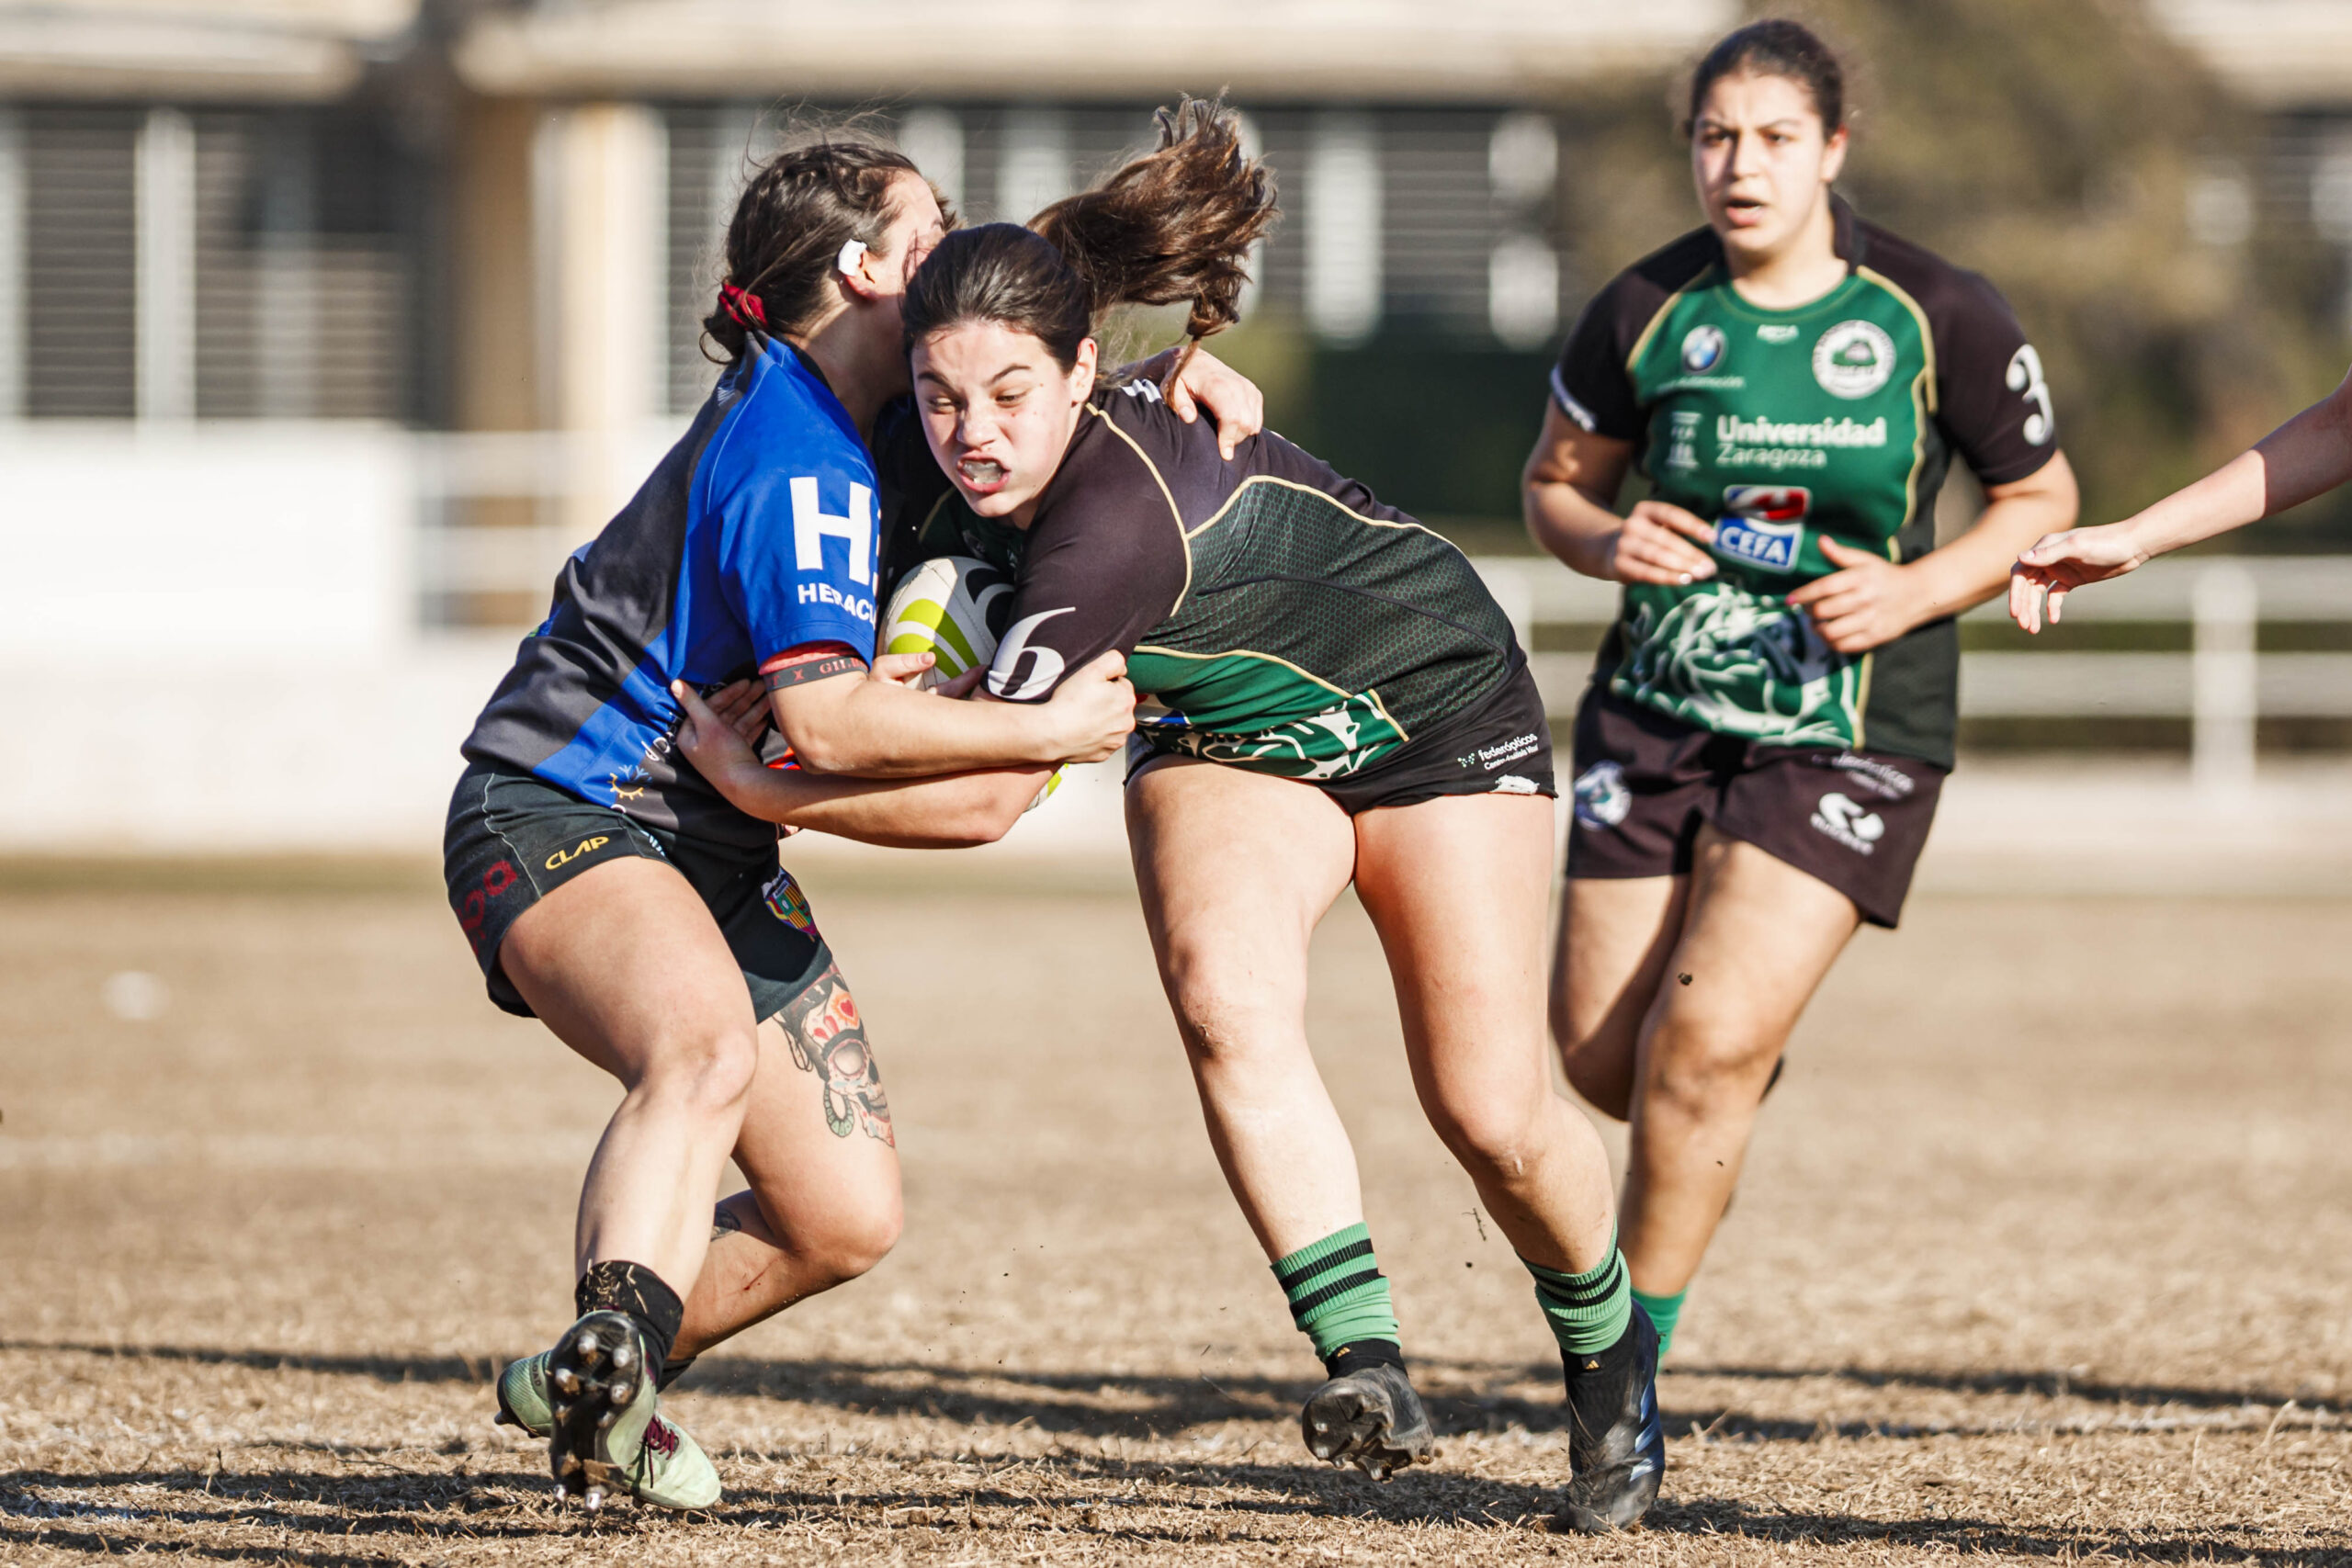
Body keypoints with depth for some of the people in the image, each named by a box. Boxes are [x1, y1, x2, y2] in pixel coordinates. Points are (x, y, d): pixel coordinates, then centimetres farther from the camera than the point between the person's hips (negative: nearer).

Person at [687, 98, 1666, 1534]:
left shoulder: (1125, 509, -41)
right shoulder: (941, 471, -18)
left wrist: (750, 778, -29)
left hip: (1433, 703, -6)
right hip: (1228, 737, 6)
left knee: (1492, 1116, -5)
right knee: (1226, 997, -26)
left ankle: (1612, 1354, 25)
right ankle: (1368, 1369, -29)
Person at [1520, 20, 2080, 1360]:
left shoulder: (1938, 318, -10)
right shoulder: (1648, 310, -5)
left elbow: (2043, 499, 2)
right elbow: (1557, 482, 9)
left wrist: (1917, 591, -15)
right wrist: (1608, 541, -14)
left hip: (1852, 732, -3)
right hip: (1658, 709, 3)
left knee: (1704, 1046, -16)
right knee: (1603, 1058, 2)